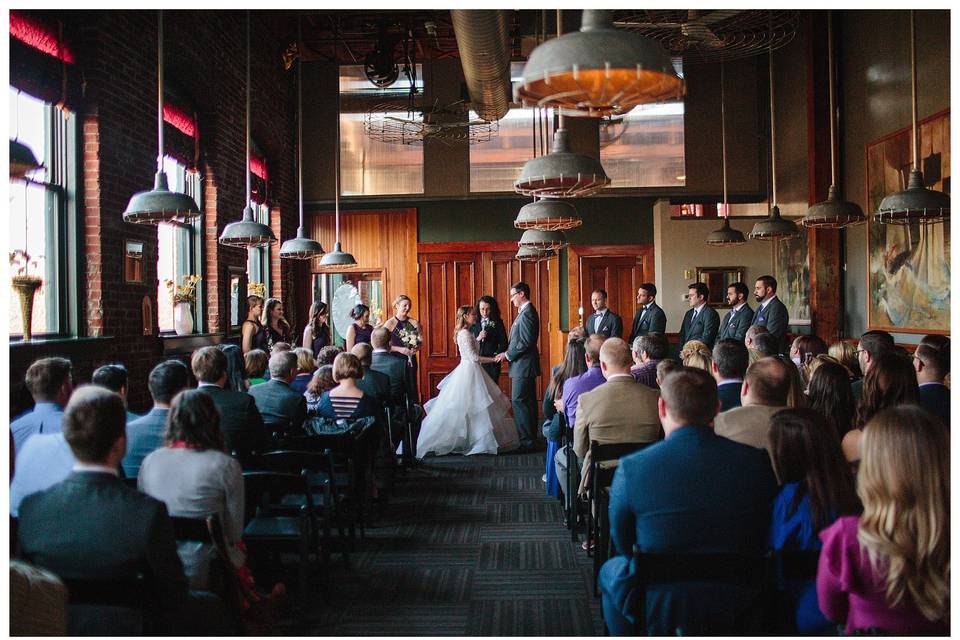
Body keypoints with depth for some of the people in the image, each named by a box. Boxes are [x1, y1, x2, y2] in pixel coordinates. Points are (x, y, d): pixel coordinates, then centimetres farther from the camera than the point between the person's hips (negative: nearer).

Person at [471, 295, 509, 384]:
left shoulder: (497, 323, 3)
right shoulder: (474, 324, 9)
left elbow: (503, 343, 1)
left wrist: (495, 355, -10)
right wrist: (478, 339, -10)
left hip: (492, 363, -2)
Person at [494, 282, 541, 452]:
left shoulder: (527, 313, -16)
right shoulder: (525, 311, 16)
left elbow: (526, 342, -22)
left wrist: (507, 355, -15)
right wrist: (508, 354, 8)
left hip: (523, 366, -11)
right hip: (524, 365, 11)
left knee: (519, 402, -8)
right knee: (528, 402, 14)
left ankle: (526, 441, -6)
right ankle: (530, 438, 22)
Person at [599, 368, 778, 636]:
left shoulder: (631, 467, -16)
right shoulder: (757, 461, -10)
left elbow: (624, 546, -1)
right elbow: (761, 544, 3)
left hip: (658, 612, -2)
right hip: (738, 611, 3)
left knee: (610, 570, 28)